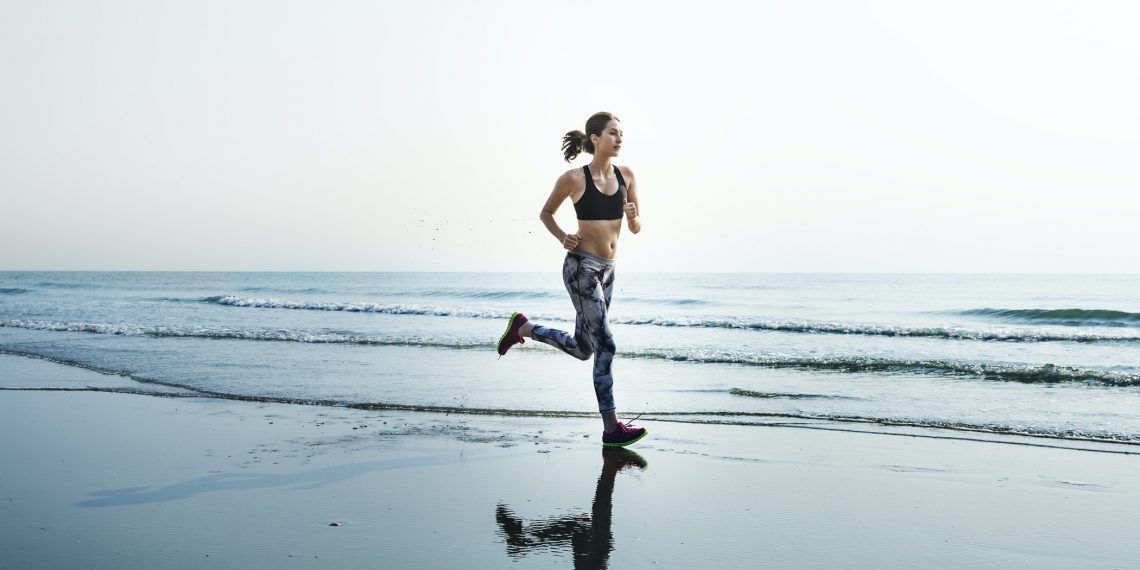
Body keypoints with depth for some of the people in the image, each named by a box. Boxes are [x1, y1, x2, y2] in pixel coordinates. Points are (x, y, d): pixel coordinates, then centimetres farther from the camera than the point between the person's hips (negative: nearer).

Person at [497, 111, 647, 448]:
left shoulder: (626, 175, 5)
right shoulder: (574, 178, -10)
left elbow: (636, 229, 10)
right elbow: (545, 213, 5)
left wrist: (633, 216, -12)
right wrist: (563, 238, -11)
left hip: (608, 270, 7)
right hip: (582, 267, -7)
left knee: (582, 348, 17)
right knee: (605, 345, -11)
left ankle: (522, 327, 35)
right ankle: (611, 429, -5)